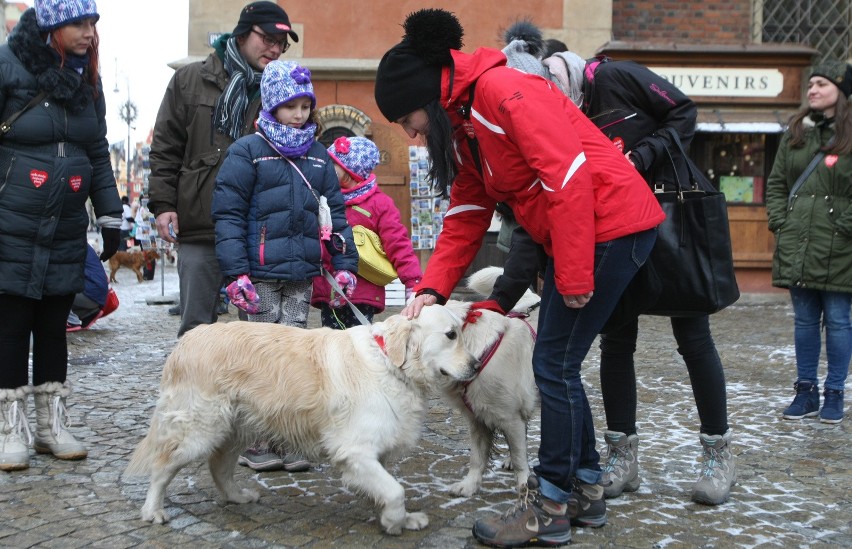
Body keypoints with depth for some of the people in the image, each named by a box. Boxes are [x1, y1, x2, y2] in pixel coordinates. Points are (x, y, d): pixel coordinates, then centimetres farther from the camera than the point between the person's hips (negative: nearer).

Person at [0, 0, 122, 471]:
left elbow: (99, 153, 16)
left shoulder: (86, 79, 11)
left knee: (54, 326, 11)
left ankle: (52, 425, 20)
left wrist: (111, 217, 12)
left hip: (67, 230, 5)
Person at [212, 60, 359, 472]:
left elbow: (335, 211, 16)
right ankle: (257, 443, 9)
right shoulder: (248, 151, -2)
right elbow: (228, 214, -6)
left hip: (302, 274, 5)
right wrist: (237, 272, -14)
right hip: (262, 272, -4)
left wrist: (345, 264, 6)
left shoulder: (318, 155, 13)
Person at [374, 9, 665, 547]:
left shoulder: (502, 90, -18)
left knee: (555, 363, -6)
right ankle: (586, 491, 25)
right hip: (571, 235, 10)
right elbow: (465, 218, 10)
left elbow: (570, 176, -24)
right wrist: (432, 288, -1)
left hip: (612, 224, -10)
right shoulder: (461, 124, 12)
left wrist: (574, 277, -22)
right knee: (558, 362, 13)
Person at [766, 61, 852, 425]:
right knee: (804, 320, 10)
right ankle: (806, 391, 18)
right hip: (797, 245, 4)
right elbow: (775, 183, 15)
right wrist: (780, 221, 5)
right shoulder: (795, 132, 12)